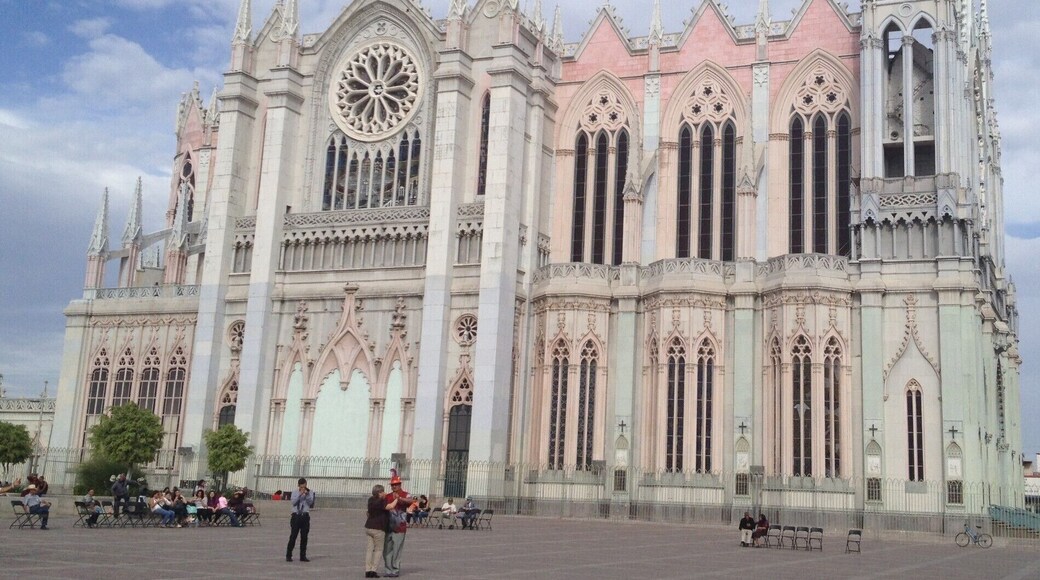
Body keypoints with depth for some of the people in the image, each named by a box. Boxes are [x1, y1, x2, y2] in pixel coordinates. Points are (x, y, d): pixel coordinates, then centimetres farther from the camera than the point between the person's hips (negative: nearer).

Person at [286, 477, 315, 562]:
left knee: (304, 537, 4)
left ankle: (303, 556, 11)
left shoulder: (310, 493, 5)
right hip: (296, 516, -1)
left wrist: (306, 494, -18)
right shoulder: (295, 492, 5)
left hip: (305, 516, 1)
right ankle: (288, 556, 2)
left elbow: (311, 503, -7)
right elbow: (293, 502, -10)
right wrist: (300, 494, -18)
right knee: (293, 536, -4)